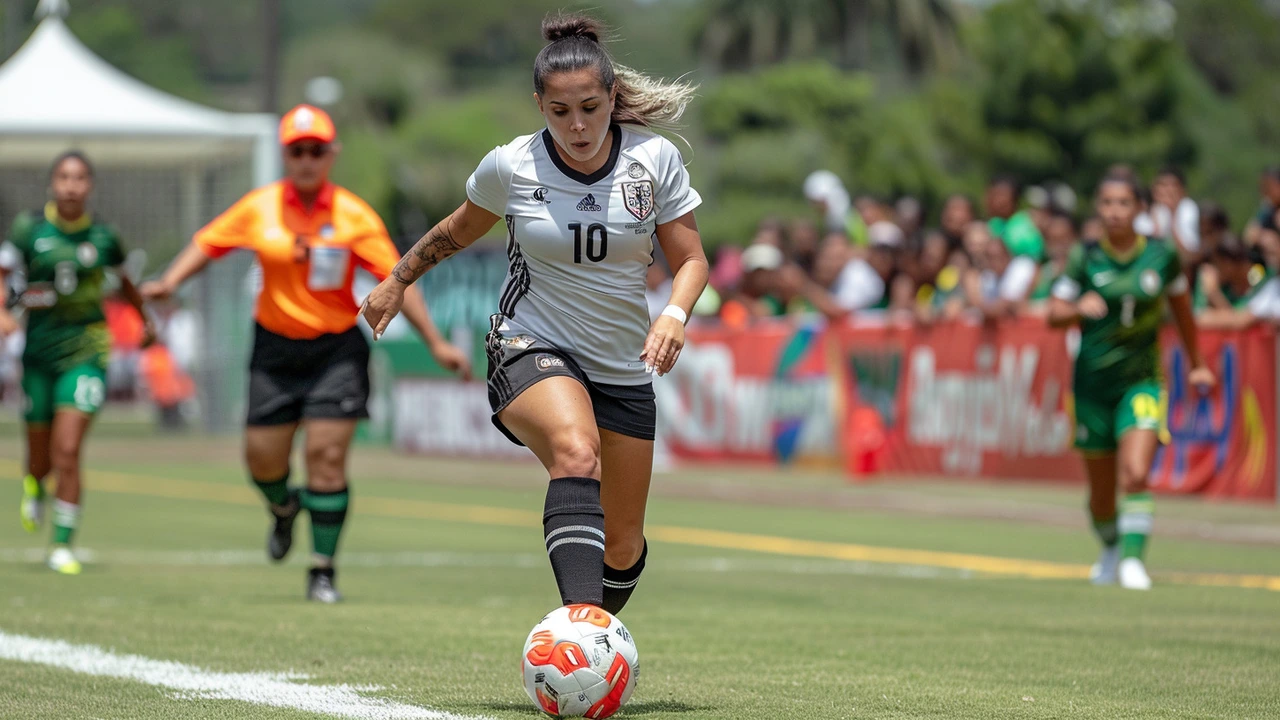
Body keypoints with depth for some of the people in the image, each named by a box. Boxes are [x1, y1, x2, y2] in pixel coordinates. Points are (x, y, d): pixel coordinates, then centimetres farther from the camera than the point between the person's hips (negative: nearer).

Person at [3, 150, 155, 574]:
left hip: (86, 351, -1)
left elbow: (123, 280, 17)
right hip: (39, 349, 1)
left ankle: (63, 545, -1)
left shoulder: (103, 237, -1)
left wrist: (145, 321, 30)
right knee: (41, 455, 11)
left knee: (68, 452, -13)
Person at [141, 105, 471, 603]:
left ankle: (322, 571, 1)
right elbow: (208, 244, 8)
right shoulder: (259, 208, -1)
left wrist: (435, 343, -9)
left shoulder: (354, 216, -6)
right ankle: (284, 508, 40)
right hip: (275, 344, 2)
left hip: (337, 347, -2)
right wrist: (170, 281, -9)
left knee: (327, 454, -10)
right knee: (262, 455, 2)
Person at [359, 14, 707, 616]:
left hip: (624, 369, 3)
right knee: (576, 451, -37)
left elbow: (690, 259, -1)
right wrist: (398, 280, 24)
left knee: (623, 543, 9)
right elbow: (459, 231, 13)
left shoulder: (654, 159, -7)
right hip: (531, 349, -3)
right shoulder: (510, 166, -8)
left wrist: (675, 313, -22)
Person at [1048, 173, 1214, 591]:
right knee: (1101, 490, 10)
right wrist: (1079, 308, -25)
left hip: (1141, 382, -1)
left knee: (1136, 475, -22)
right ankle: (1111, 550, 38)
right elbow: (1054, 315, -3)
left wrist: (1196, 364, 20)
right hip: (1093, 381, 1)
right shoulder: (1085, 257, -5)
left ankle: (1133, 560, -14)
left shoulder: (1161, 255, -3)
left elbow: (1181, 308, 12)